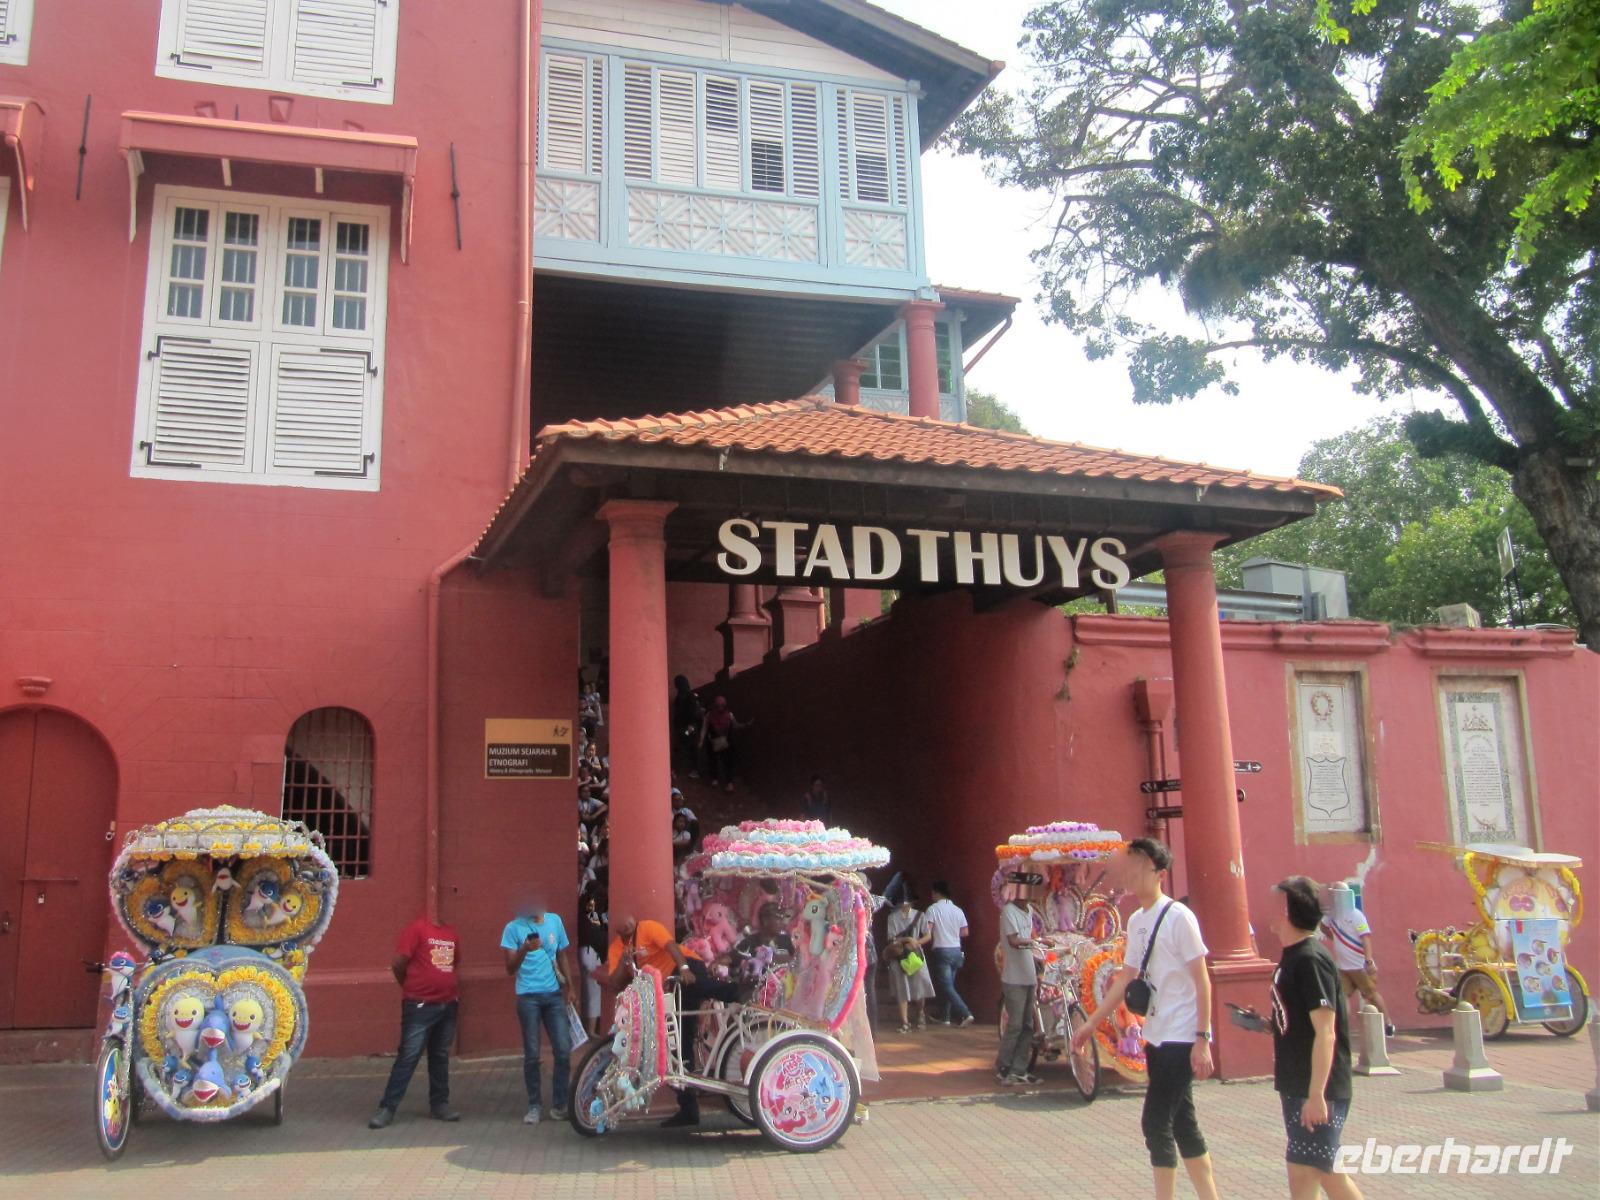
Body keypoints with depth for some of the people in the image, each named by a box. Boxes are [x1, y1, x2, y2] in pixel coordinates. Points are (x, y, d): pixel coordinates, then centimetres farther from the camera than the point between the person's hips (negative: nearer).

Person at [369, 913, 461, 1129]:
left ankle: (439, 1103, 21)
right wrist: (413, 988, 3)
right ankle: (387, 1107, 2)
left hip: (448, 1006, 6)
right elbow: (397, 964, -11)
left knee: (440, 1057, 13)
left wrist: (452, 991, 10)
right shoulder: (417, 928, -10)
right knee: (408, 1057, -4)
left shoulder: (451, 933, 9)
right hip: (420, 1007, -6)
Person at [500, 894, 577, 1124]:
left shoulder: (555, 921, 8)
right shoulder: (514, 928, -4)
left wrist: (570, 987, 14)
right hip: (528, 997, -3)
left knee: (563, 1051, -1)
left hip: (554, 994, 3)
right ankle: (533, 1107, 11)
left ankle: (559, 1105, 10)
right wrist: (524, 950, -26)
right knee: (531, 1054, 0)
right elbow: (510, 969, -8)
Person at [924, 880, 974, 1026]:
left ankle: (966, 1014, -18)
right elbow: (965, 932, 8)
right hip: (956, 950, 6)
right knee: (948, 985, 15)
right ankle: (946, 1017, 20)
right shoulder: (958, 910, 6)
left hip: (941, 951, -6)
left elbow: (927, 931, -14)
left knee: (946, 986, -6)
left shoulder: (933, 909, -8)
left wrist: (930, 946, 4)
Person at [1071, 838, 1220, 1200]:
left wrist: (1202, 1040, -17)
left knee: (1156, 1122, -7)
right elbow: (1125, 980, 16)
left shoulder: (1178, 916, -14)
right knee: (1181, 1122, 13)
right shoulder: (1136, 921, 10)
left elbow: (1202, 983, -14)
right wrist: (1091, 1024, 15)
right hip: (1156, 1036, 8)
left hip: (1182, 1038, -8)